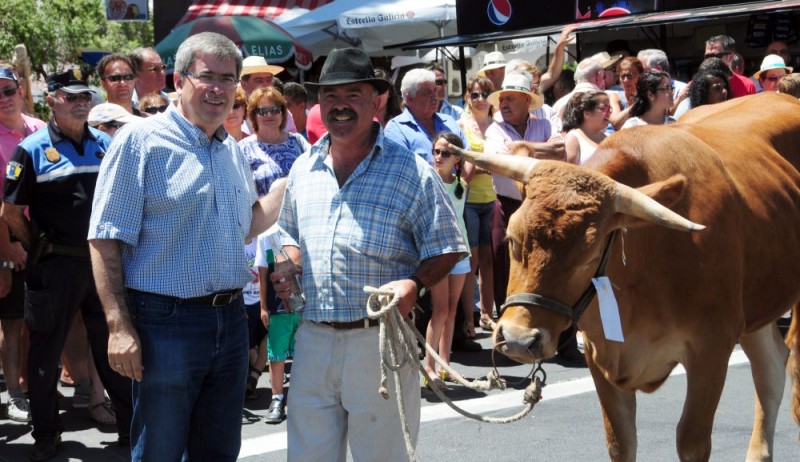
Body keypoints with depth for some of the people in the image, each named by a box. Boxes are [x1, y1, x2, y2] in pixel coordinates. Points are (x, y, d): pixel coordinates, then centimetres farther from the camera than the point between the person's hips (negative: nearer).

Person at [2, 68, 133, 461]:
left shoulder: (106, 145, 7)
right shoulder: (32, 150, -5)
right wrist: (40, 250, 0)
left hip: (103, 261, 3)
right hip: (56, 266, -3)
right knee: (46, 351, 6)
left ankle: (130, 424, 21)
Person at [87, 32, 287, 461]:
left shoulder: (232, 149, 12)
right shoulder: (141, 141, -10)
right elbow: (106, 240, -13)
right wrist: (120, 326, -19)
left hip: (230, 319, 7)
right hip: (167, 323, -7)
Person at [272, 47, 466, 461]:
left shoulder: (411, 171, -5)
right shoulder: (303, 170, 11)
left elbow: (446, 248, -3)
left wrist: (414, 284, -21)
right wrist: (287, 269, 3)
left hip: (380, 340, -4)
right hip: (312, 339, 4)